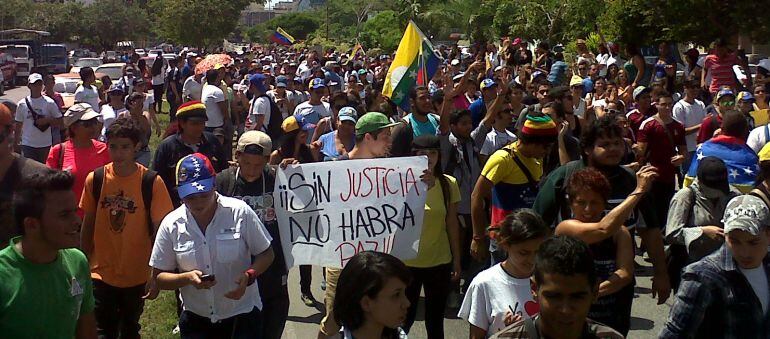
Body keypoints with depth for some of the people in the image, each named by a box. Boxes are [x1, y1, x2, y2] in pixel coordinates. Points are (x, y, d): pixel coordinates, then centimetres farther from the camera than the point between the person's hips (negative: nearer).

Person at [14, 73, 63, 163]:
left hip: (45, 145, 0)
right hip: (27, 145, 0)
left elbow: (59, 122, -1)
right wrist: (15, 144, 9)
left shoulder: (49, 103, -3)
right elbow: (18, 126, 8)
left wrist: (47, 120, -18)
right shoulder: (22, 104, 1)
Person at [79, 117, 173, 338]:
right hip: (101, 273, 1)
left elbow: (159, 230, -10)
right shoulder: (95, 179, -7)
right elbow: (88, 224, 4)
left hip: (137, 275, 0)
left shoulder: (151, 182, -13)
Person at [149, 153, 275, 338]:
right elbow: (159, 277, 1)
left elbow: (266, 254, -1)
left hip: (242, 316, -1)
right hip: (195, 320, 2)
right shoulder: (171, 225, -7)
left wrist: (248, 276, -20)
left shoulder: (240, 212, -11)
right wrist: (188, 278, -19)